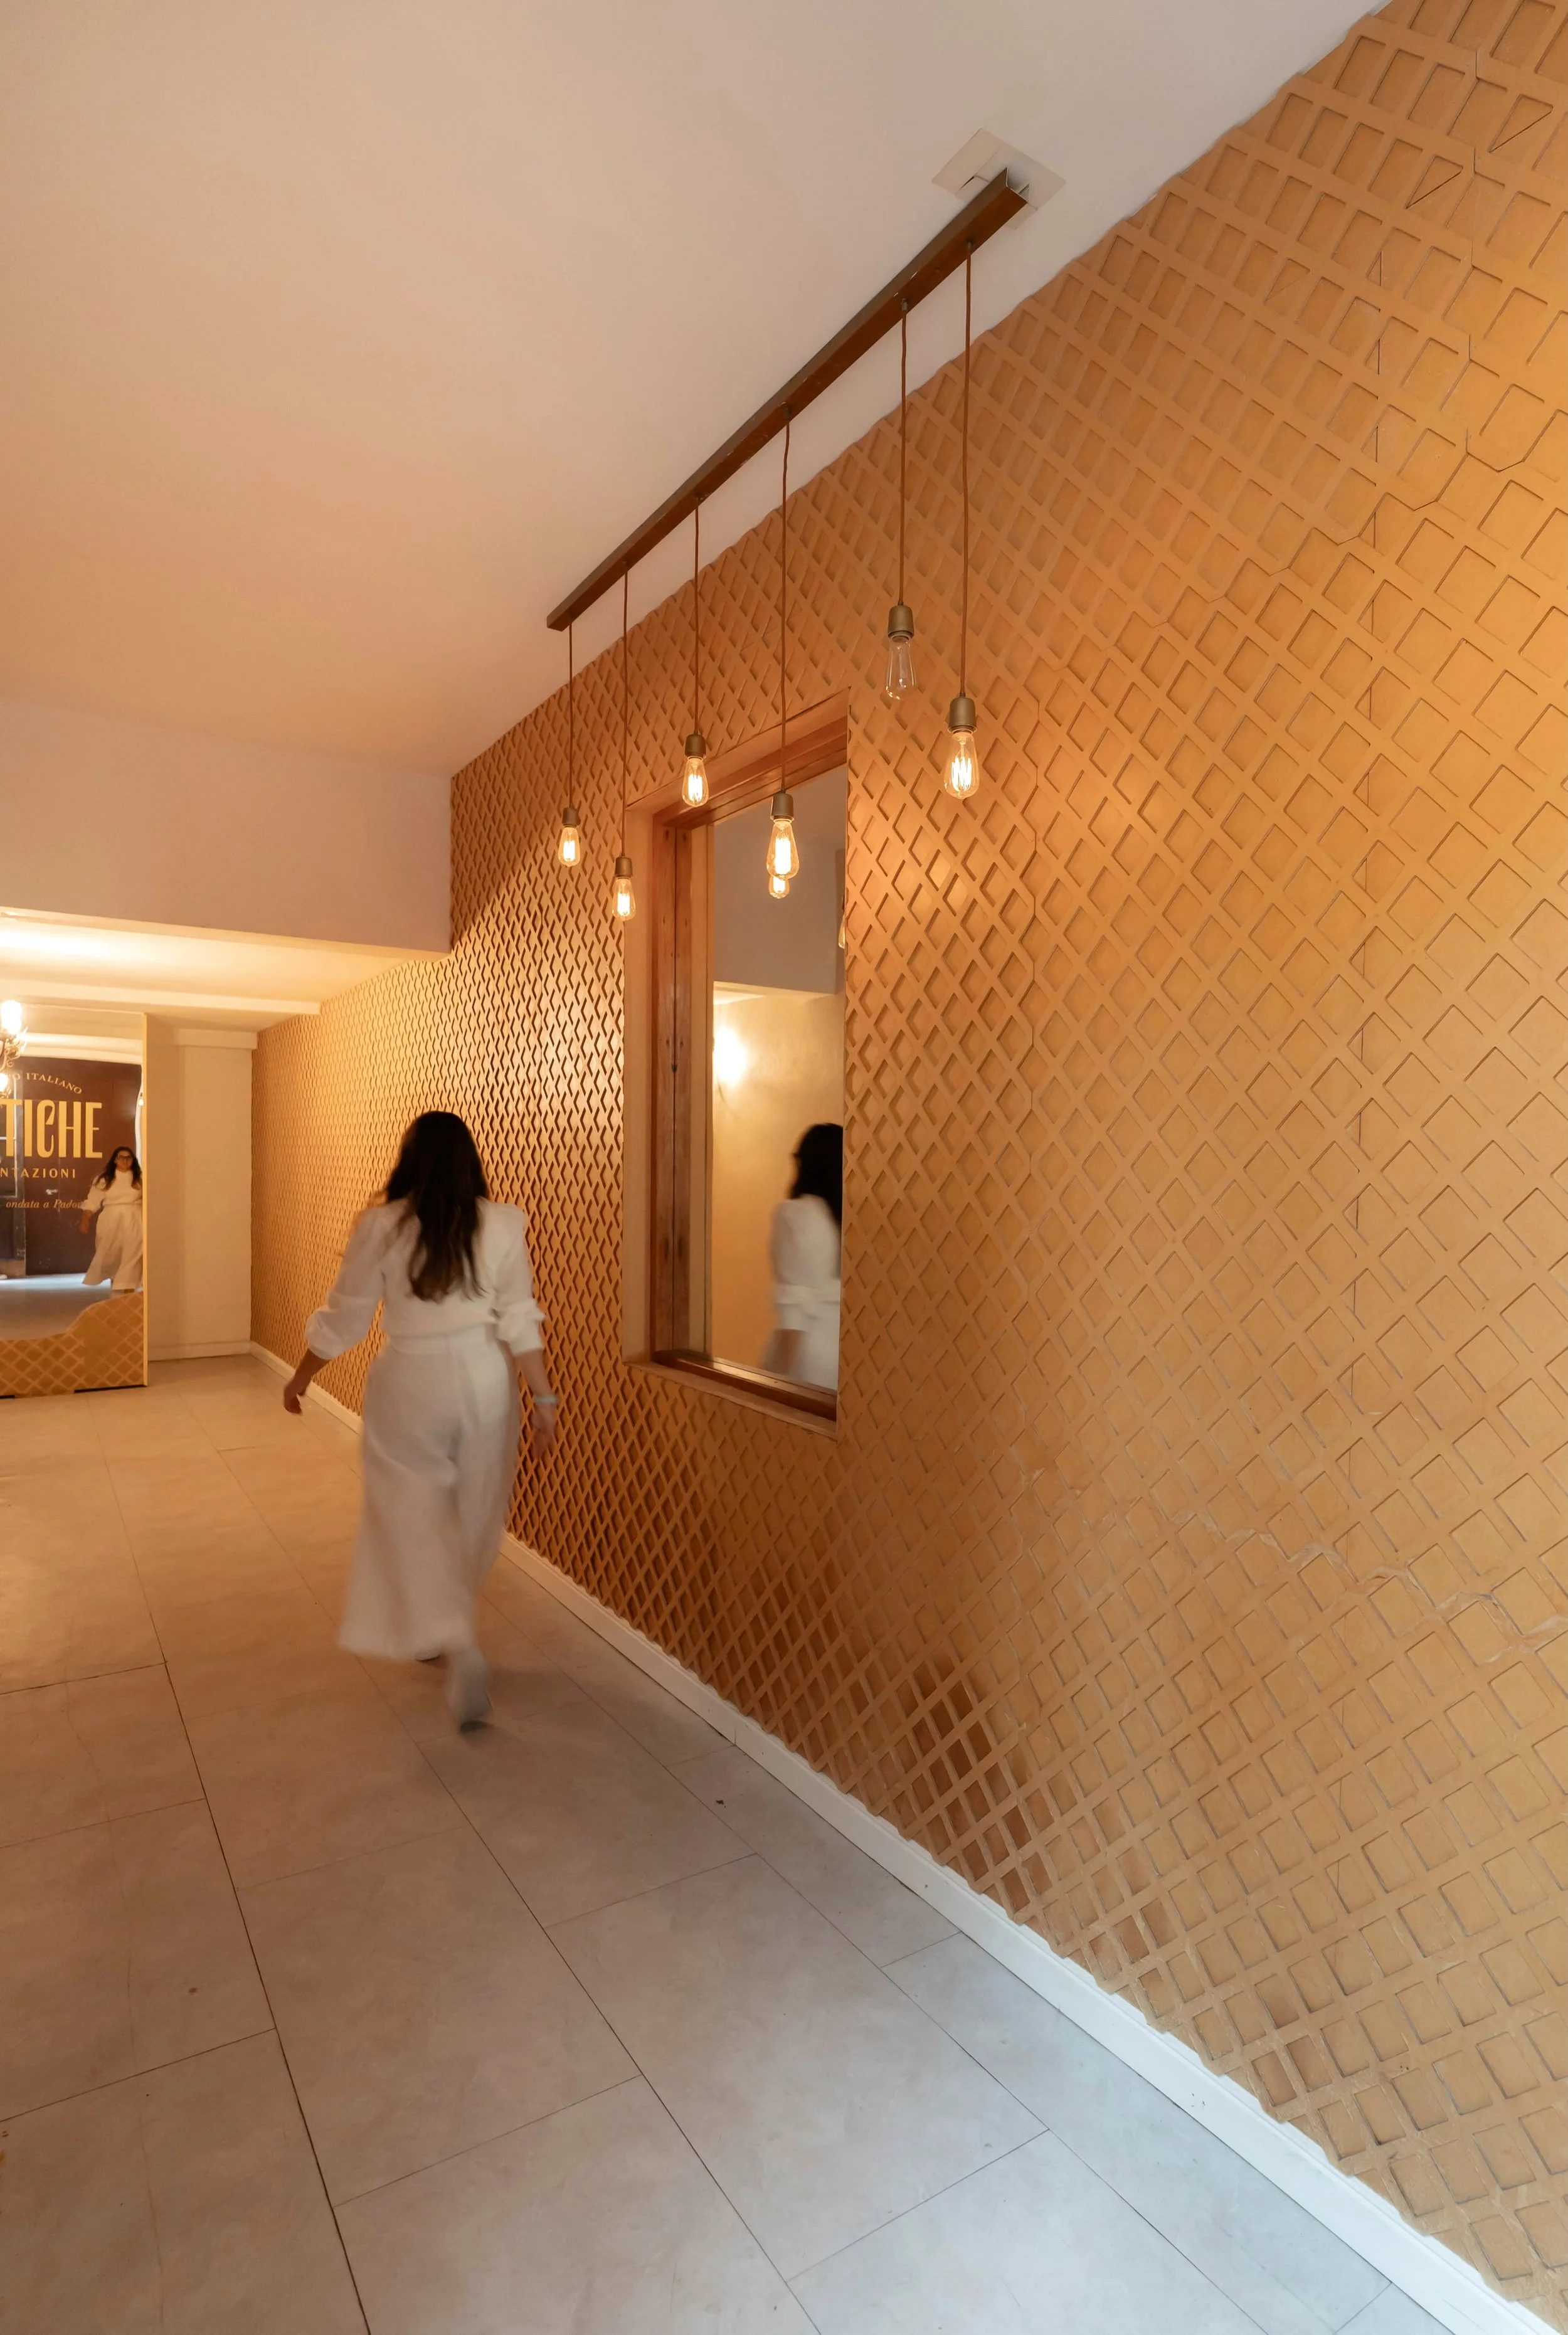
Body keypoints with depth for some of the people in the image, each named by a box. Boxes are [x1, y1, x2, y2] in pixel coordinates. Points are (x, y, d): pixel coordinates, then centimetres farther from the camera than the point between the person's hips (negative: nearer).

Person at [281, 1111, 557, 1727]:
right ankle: (440, 1627, 38)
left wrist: (300, 1377, 14)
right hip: (485, 1381, 2)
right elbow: (520, 1322, -8)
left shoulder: (381, 1226, -9)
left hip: (412, 1382, -2)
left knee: (416, 1513, 9)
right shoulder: (502, 1223, -7)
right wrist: (543, 1399, -2)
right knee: (473, 1514, 19)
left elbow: (342, 1319, -2)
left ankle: (458, 1647, -6)